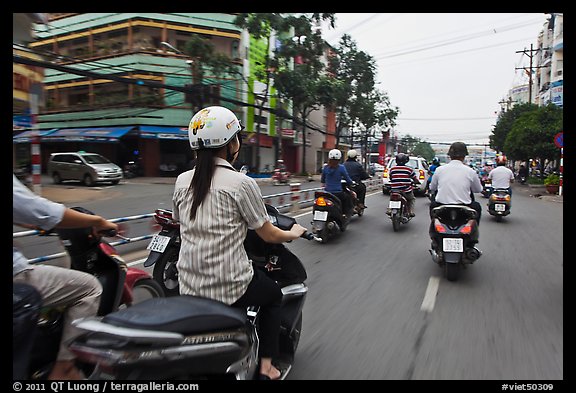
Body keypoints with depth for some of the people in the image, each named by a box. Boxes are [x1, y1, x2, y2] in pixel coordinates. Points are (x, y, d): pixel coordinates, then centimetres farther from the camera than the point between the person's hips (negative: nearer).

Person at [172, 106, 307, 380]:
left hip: (188, 288, 6)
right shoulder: (241, 184, -15)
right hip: (229, 288, -5)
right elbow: (269, 235, -6)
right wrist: (294, 232, 15)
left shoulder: (182, 181, 1)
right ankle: (266, 365, 24)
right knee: (274, 294, 25)